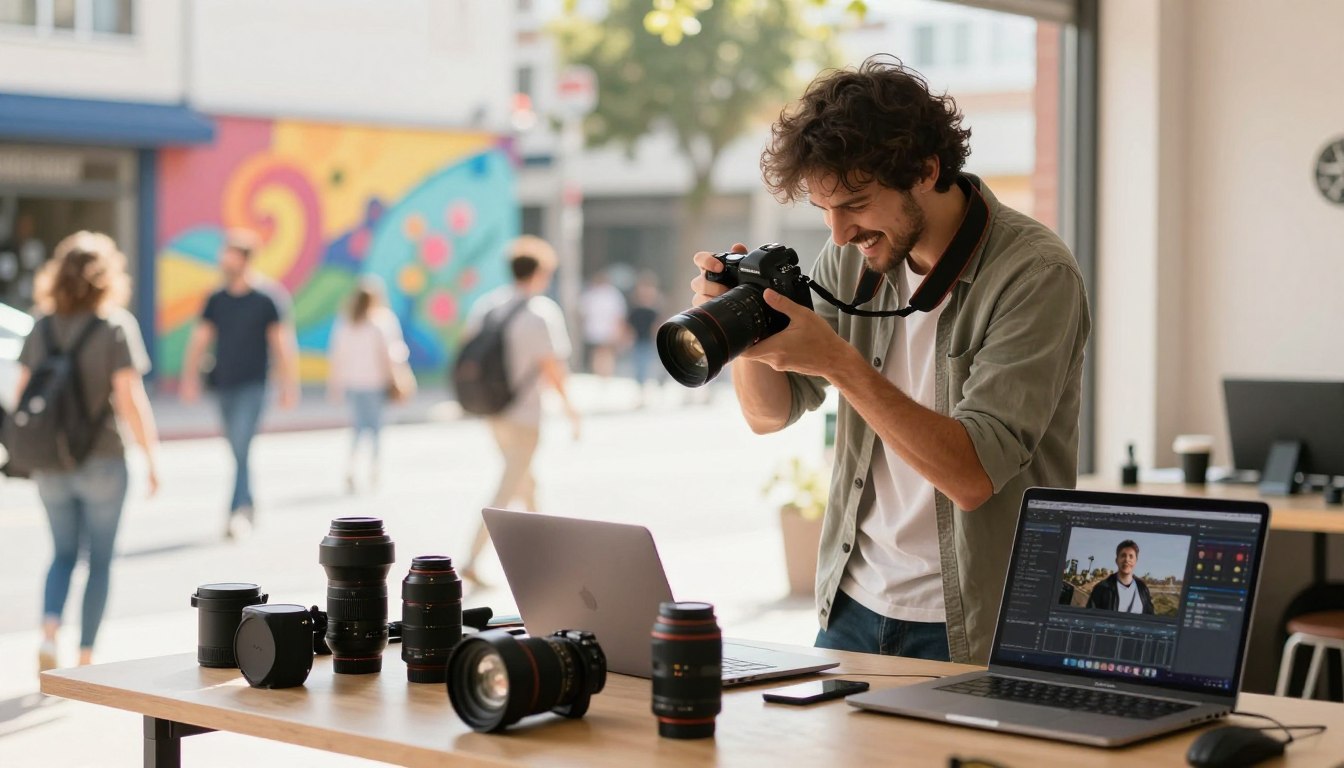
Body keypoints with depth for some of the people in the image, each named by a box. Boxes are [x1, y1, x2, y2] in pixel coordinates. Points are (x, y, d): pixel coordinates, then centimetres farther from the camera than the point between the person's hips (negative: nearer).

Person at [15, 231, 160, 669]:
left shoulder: (43, 328, 2)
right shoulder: (116, 326, -9)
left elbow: (22, 394, 3)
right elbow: (129, 398, -14)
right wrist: (151, 455, -6)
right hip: (102, 461, -3)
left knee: (63, 554, 18)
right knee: (100, 559, 10)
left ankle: (49, 633, -3)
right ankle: (85, 655, 13)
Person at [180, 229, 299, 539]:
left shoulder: (267, 298, -5)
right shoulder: (216, 300, 8)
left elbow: (282, 343, -4)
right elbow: (199, 339, 10)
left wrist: (289, 385, -6)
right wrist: (190, 378, 3)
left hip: (252, 386, -5)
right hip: (224, 385, 5)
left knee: (241, 448, -16)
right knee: (237, 451, 13)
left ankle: (238, 511, -18)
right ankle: (247, 507, 26)